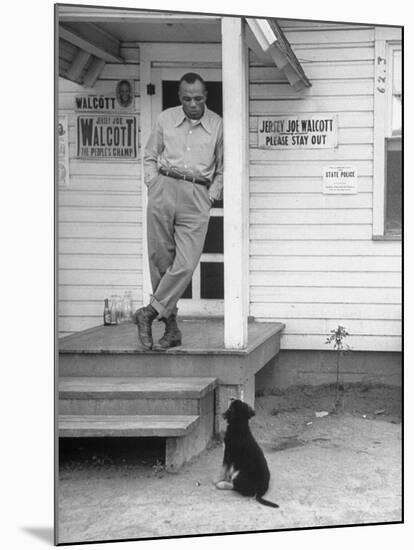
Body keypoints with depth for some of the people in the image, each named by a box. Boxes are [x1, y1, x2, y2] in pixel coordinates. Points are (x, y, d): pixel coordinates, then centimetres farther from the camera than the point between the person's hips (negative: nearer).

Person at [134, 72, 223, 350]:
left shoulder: (217, 125, 6)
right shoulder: (166, 119, 10)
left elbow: (223, 169, 14)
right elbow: (150, 156, 20)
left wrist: (212, 197, 3)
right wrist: (153, 184, 6)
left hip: (198, 196, -1)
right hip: (164, 189, 1)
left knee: (186, 264, -15)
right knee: (161, 259, 0)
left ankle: (151, 312, -5)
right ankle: (171, 327, 8)